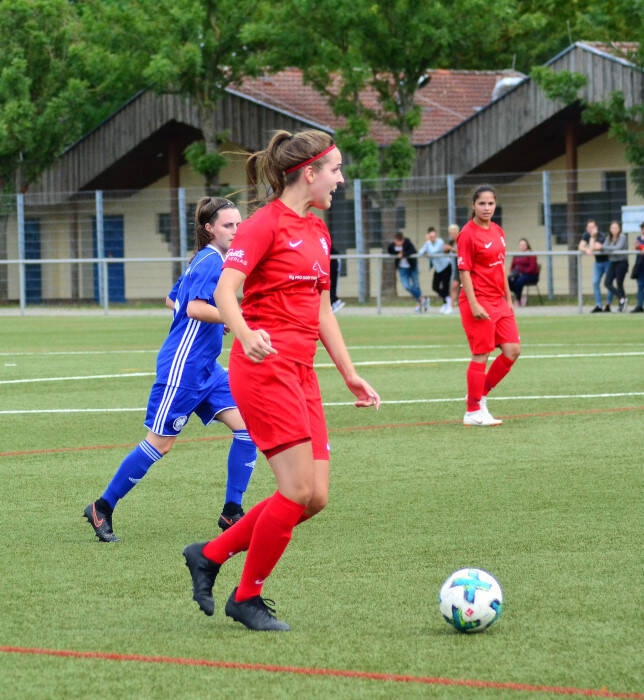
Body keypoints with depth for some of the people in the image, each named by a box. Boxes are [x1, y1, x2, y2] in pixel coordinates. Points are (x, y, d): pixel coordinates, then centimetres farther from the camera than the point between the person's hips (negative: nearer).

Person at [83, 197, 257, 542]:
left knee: (246, 424, -3)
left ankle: (232, 513, 2)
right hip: (182, 367, -9)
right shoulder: (211, 261, -14)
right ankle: (102, 508, 10)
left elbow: (176, 300, 25)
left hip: (205, 368, 9)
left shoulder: (205, 260, 15)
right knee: (159, 442, -3)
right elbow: (195, 308, -26)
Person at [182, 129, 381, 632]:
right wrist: (246, 336, -37)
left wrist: (350, 374, 22)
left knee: (315, 497, 3)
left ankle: (209, 556, 17)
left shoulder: (317, 231, 17)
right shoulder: (266, 224, -8)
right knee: (299, 490, -12)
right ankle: (247, 598, 4)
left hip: (301, 373, 9)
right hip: (264, 368, -9)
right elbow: (225, 289, -18)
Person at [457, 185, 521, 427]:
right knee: (481, 355, -5)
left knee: (513, 350, 4)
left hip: (499, 302, 8)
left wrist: (508, 298, 19)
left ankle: (480, 393, 18)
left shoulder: (498, 232, 12)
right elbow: (464, 271, -14)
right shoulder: (468, 234, -11)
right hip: (479, 303, -8)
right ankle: (473, 411, 4)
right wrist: (473, 304, -20)